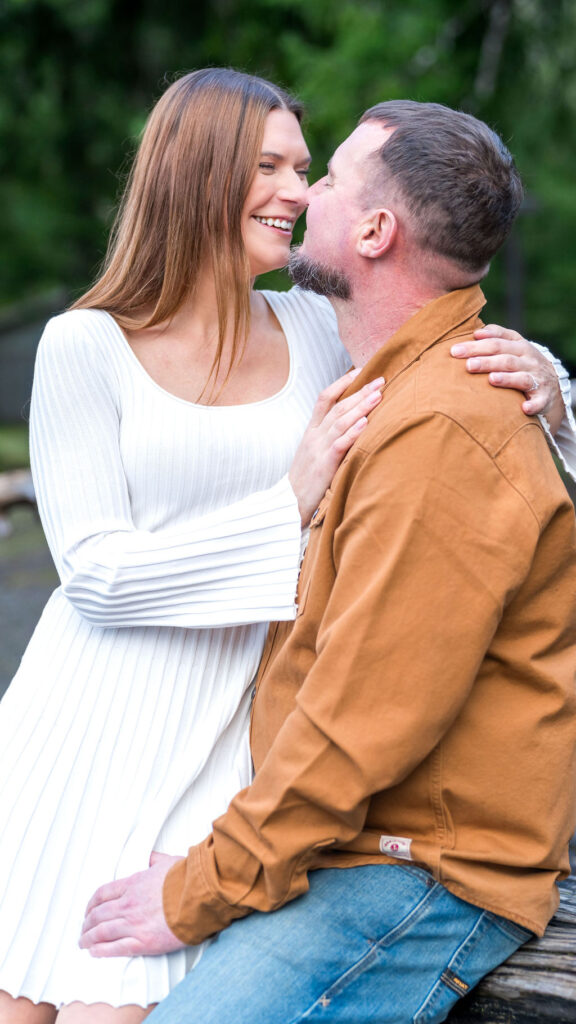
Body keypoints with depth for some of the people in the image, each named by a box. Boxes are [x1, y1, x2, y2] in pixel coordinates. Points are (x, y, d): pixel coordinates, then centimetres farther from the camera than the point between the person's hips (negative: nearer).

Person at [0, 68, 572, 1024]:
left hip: (221, 742, 1)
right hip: (84, 730, -1)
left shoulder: (318, 330, 6)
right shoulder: (84, 346, -3)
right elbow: (95, 570, -9)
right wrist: (288, 504, -17)